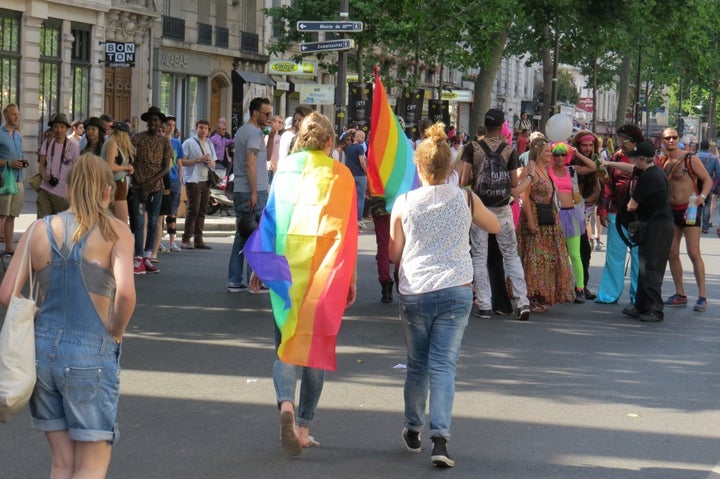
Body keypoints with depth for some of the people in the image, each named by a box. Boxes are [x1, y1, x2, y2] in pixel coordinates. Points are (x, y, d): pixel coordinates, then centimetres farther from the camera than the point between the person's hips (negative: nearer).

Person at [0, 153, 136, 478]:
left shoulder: (39, 230, 4)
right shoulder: (114, 231, -6)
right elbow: (125, 292, -21)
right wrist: (117, 332, -3)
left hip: (42, 350, 4)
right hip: (91, 355, -4)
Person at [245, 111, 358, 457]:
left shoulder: (285, 169, 4)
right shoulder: (339, 175, -1)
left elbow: (270, 219, 6)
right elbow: (346, 231, -3)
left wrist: (260, 268, 12)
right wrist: (350, 278, 2)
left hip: (286, 269, 1)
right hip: (324, 273, -1)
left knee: (286, 340, 6)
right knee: (316, 345, 9)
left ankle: (286, 403, -22)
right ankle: (303, 427, 10)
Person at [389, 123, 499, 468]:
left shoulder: (404, 204, -2)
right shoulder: (466, 200, 0)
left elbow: (394, 255, 4)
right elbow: (494, 226, 18)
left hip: (414, 293, 0)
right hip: (456, 290, 0)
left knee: (417, 365, 16)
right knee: (443, 365, -2)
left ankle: (413, 431, 29)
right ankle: (440, 438, -15)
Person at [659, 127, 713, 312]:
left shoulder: (690, 159, -9)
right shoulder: (661, 161, 7)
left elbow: (707, 180, -7)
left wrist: (702, 196, -24)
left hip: (690, 209, -6)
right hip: (670, 210, 6)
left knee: (694, 253, -11)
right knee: (672, 253, 6)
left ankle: (702, 296, -9)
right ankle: (680, 295, 14)